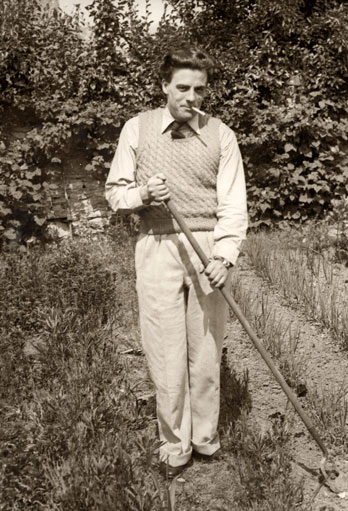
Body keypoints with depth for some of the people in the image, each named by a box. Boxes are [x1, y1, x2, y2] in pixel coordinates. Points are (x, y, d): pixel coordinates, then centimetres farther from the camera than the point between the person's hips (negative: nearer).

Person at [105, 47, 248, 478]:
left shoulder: (221, 136, 2)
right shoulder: (137, 128, 5)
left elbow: (233, 205, -2)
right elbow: (114, 191, 8)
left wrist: (224, 256, -17)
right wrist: (143, 193, -14)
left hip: (208, 250, 0)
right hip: (157, 248, 0)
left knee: (206, 351, 8)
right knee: (166, 354, 4)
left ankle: (205, 438, 27)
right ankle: (174, 445, 21)